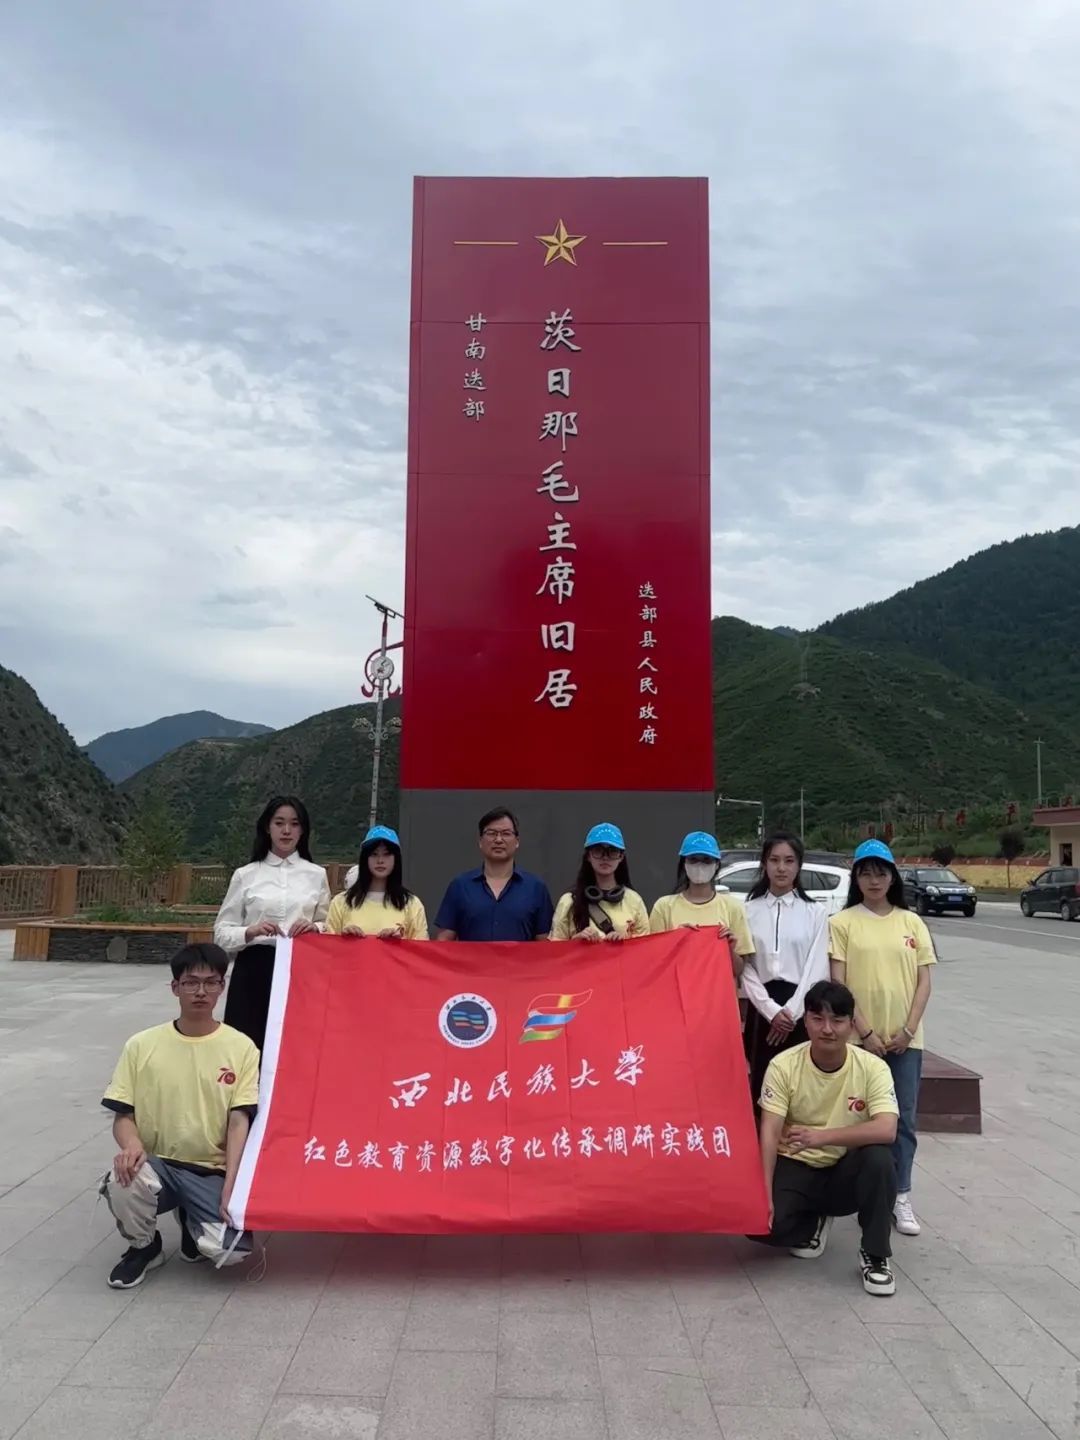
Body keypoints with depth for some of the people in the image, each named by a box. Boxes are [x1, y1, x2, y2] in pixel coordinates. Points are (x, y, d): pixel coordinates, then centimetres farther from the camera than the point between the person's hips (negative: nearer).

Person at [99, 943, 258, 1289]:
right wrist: (132, 1144, -23)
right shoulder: (142, 1045, -1)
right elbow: (123, 1115, 1)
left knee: (231, 1249, -24)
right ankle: (143, 1246, 2)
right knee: (122, 1182, -34)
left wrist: (230, 1188, -17)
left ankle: (193, 1222, 15)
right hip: (158, 1164, 1)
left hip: (213, 1171, 0)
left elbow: (239, 1122, -7)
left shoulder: (241, 1047, -4)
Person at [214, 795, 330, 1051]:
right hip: (254, 971, -1)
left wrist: (314, 928, -9)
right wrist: (251, 932, -15)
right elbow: (221, 932, 4)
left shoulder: (317, 875, 7)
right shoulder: (245, 875, 4)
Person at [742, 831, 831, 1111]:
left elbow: (817, 970, -2)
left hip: (803, 1011, -1)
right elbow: (745, 969, 1)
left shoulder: (816, 913, 4)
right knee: (762, 1087, 3)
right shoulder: (749, 911, 5)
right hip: (763, 1011, 1)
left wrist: (791, 1010, -11)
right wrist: (772, 1010, -11)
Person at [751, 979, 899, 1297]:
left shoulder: (872, 1067, -15)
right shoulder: (783, 1065, -15)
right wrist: (765, 1194, -27)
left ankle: (875, 1255, -10)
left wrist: (823, 1136, -38)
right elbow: (769, 1133, -17)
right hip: (795, 1167, 0)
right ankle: (813, 1224, 11)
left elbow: (886, 1131, -29)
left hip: (846, 1171, 0)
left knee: (878, 1158, -33)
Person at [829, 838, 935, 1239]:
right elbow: (838, 984, -6)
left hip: (905, 1038, 2)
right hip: (859, 1038, -2)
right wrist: (865, 1032, -12)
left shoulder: (911, 923, 6)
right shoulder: (843, 923, -3)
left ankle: (900, 1197, 17)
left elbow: (923, 982, 5)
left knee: (903, 1120, 7)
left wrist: (908, 1029, -6)